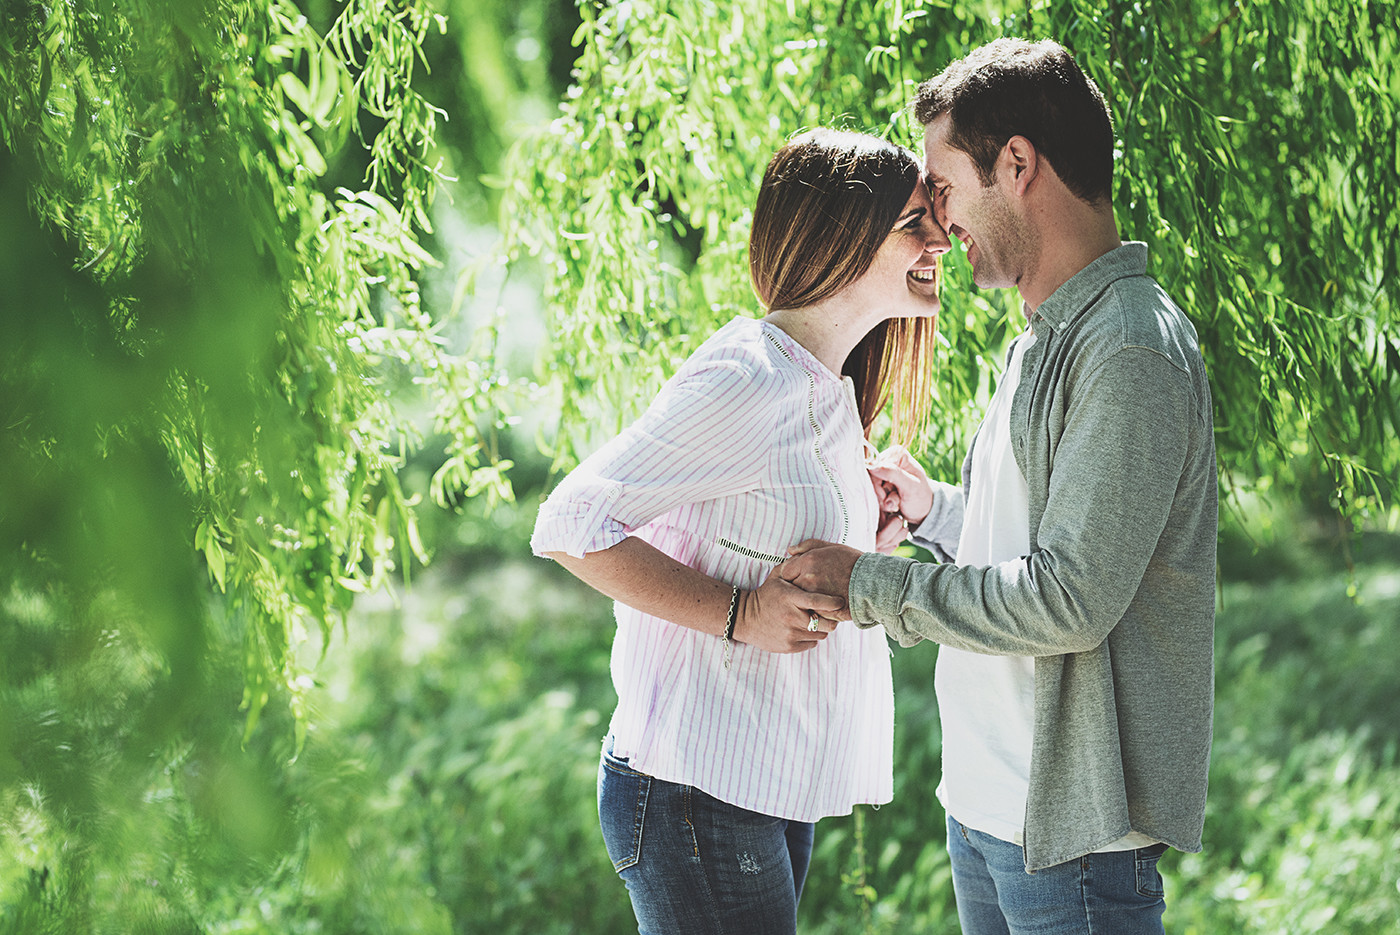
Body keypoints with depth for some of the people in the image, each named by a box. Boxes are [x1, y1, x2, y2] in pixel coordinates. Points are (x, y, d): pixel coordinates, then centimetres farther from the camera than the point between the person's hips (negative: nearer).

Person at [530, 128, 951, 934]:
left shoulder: (829, 390, 14)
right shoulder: (748, 379, -17)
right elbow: (569, 524, -19)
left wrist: (874, 528, 6)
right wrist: (738, 615, -22)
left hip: (776, 797, 10)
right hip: (699, 797, -10)